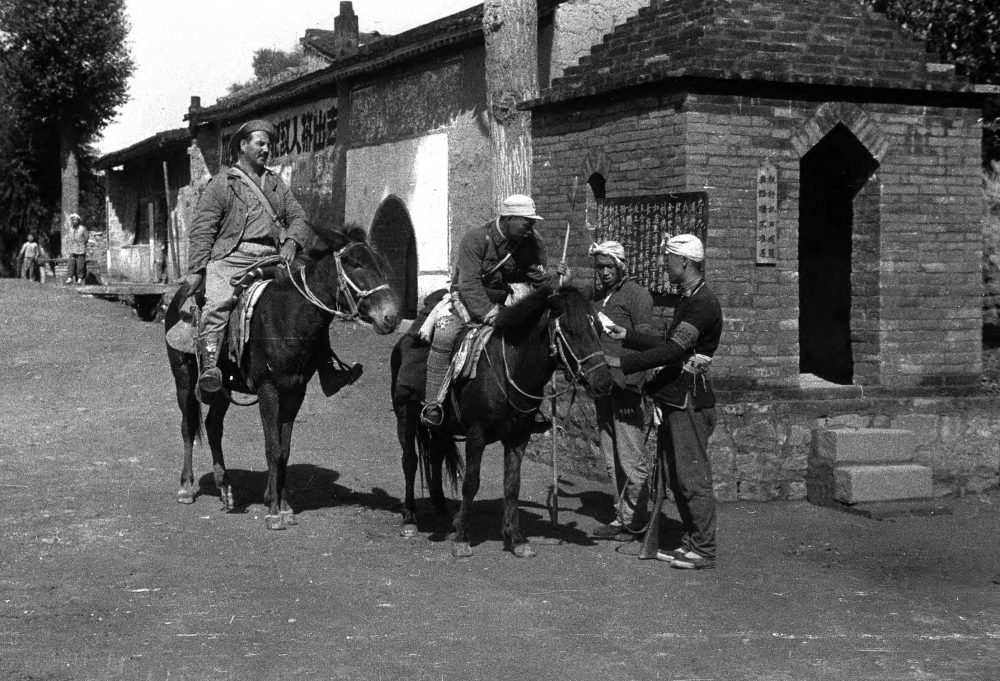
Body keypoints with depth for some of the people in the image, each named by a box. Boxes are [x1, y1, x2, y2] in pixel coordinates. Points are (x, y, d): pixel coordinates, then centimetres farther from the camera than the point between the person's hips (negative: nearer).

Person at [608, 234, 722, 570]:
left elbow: (672, 350, -23)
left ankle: (704, 551, 2)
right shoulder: (688, 300, 16)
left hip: (689, 402, -10)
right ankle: (691, 542, 21)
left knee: (693, 478, -5)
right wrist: (627, 336, 20)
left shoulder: (704, 304, -16)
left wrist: (624, 363, -21)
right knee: (676, 476, 13)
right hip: (674, 400, 10)